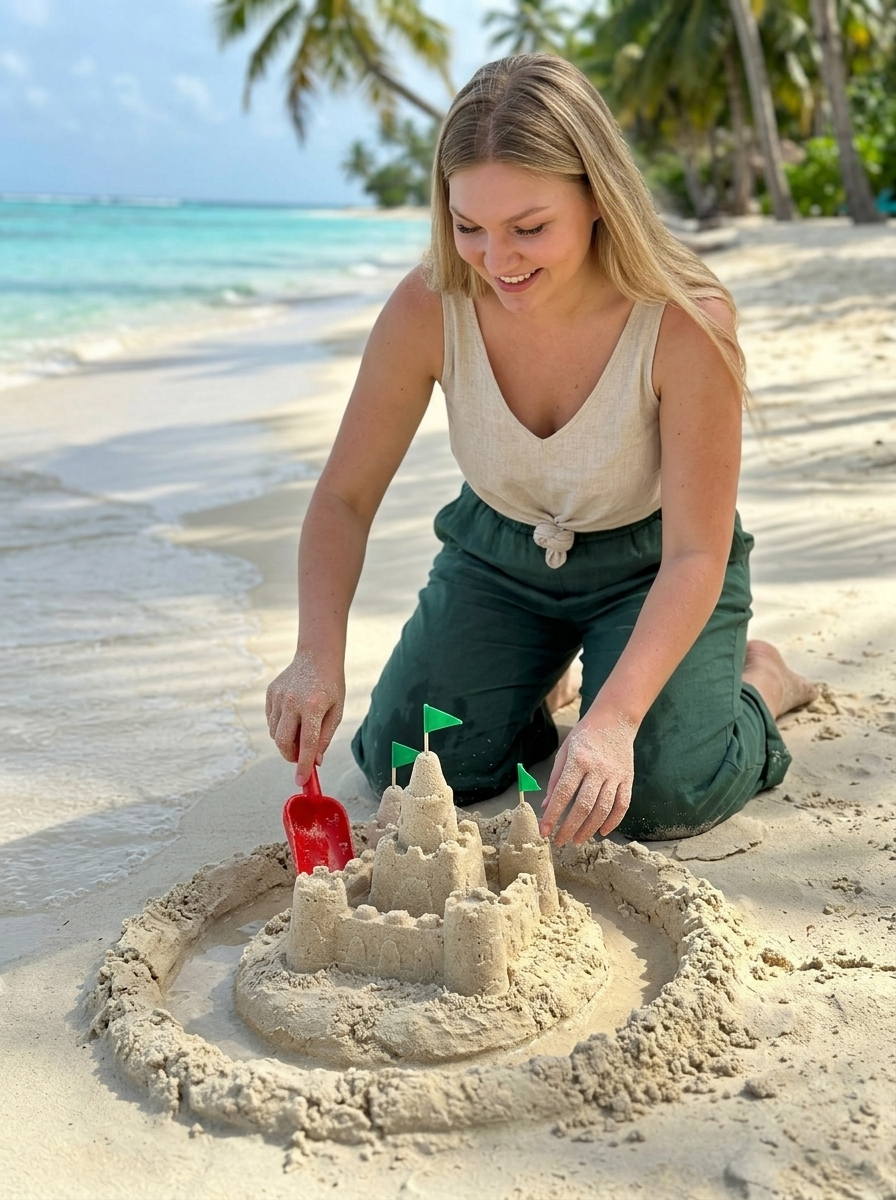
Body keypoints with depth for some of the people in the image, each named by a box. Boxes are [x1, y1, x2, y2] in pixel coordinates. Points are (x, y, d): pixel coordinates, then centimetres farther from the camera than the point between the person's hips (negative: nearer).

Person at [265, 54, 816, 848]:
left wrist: (614, 716, -40)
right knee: (404, 767, -8)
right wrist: (319, 654, -31)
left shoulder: (686, 324, -31)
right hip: (499, 552, 3)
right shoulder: (427, 311, -23)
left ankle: (757, 679, 14)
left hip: (649, 565, -3)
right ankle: (537, 679, 23)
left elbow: (696, 555, -27)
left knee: (655, 799, -19)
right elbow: (345, 497, -14)